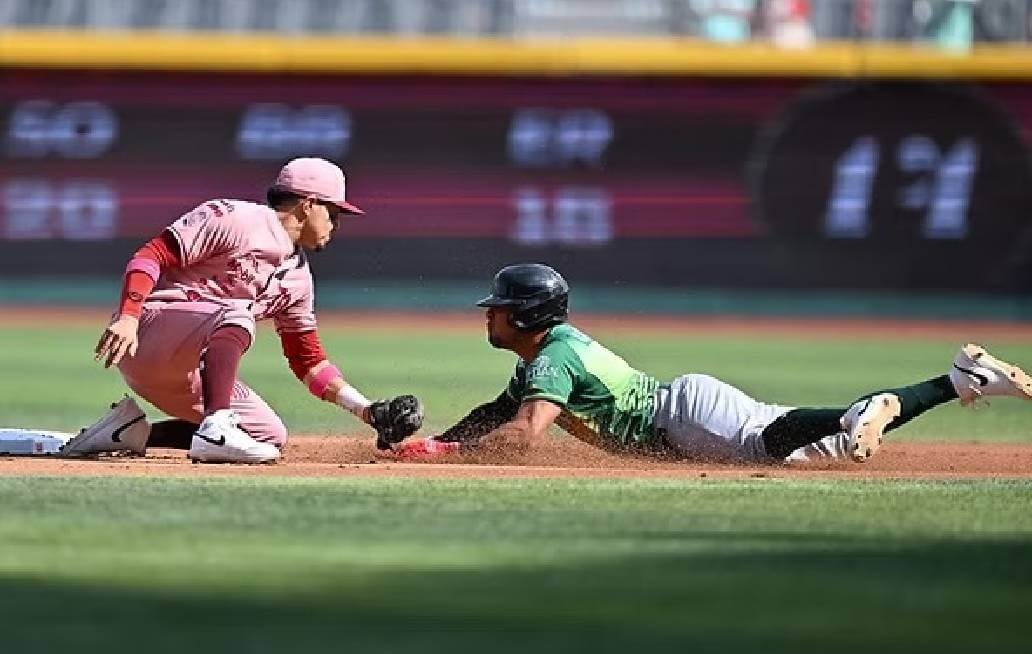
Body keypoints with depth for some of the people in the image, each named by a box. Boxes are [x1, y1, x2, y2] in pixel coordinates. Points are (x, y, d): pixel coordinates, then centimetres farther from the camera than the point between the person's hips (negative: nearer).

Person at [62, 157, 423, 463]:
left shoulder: (297, 276, 16)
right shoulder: (233, 218, -10)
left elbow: (308, 360, 20)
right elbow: (152, 256, -16)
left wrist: (369, 412, 11)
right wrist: (128, 317, -30)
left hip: (187, 375, 9)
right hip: (142, 337, -9)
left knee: (271, 436, 1)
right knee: (236, 313, -31)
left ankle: (135, 433, 3)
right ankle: (215, 430, -38)